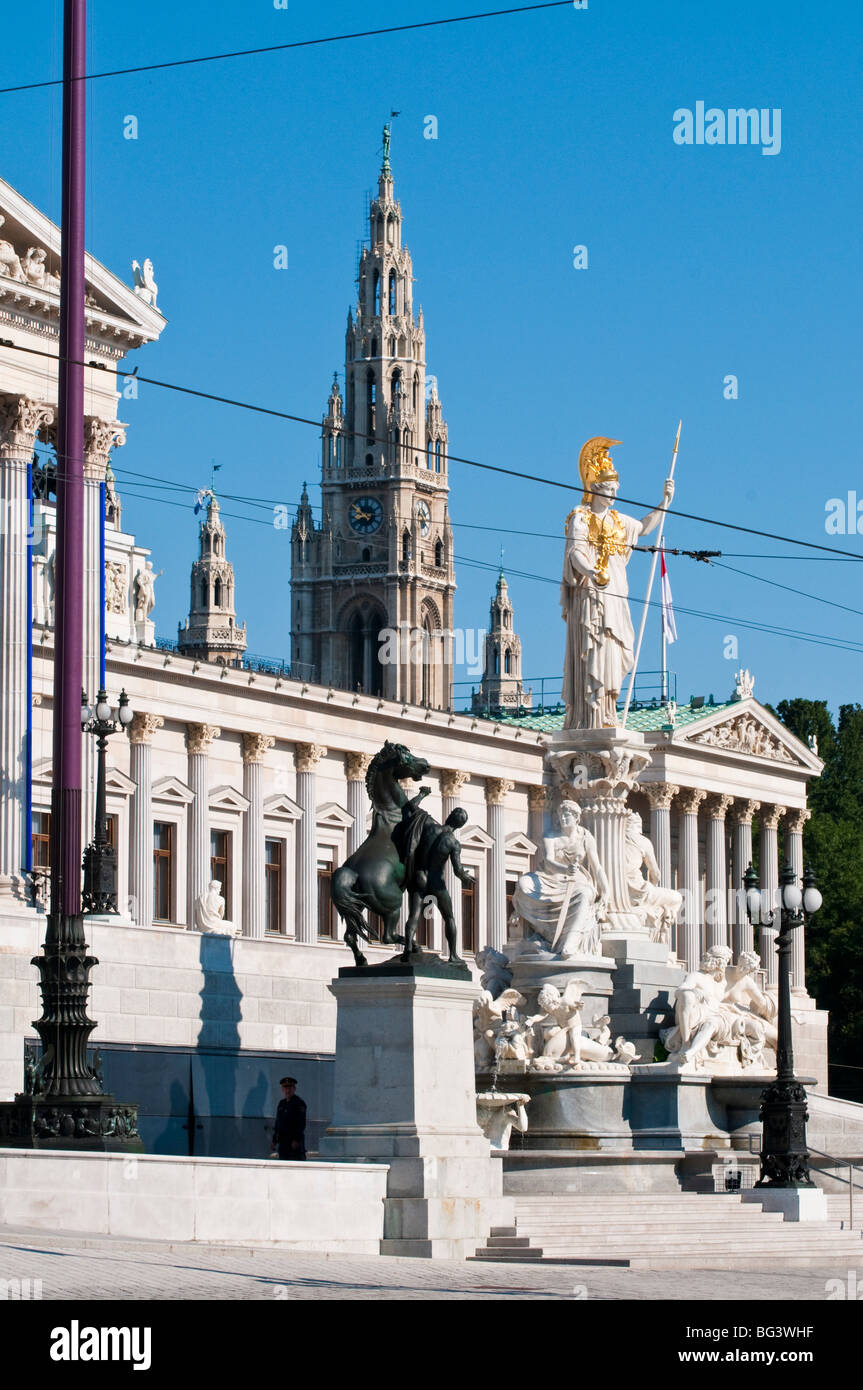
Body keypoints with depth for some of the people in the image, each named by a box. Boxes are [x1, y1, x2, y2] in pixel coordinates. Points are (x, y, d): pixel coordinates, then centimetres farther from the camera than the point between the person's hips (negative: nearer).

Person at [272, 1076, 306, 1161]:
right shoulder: (282, 1103, 16)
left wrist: (296, 1140, -21)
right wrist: (274, 1140, 15)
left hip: (295, 1141, -8)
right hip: (283, 1141, 8)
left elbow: (302, 1123, -15)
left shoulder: (299, 1103, -7)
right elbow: (277, 1122, 20)